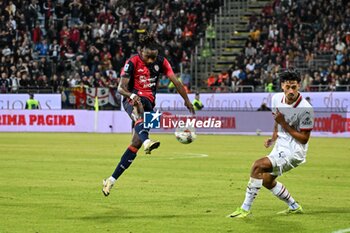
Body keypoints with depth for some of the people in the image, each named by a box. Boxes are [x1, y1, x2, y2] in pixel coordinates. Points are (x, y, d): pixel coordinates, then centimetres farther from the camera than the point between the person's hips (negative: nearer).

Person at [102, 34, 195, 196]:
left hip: (149, 102, 4)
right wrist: (133, 96, -36)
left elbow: (176, 82, 2)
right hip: (132, 99, -4)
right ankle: (147, 142, -74)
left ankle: (111, 180, 0)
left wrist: (187, 101, -6)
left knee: (136, 143, -6)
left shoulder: (161, 62, 2)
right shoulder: (132, 63, -10)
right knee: (138, 113, -42)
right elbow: (121, 88, -16)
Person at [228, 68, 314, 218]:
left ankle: (245, 209, -15)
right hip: (280, 146, 9)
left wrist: (284, 124, -22)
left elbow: (304, 138, -18)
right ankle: (294, 207, 37)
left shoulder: (305, 109, -24)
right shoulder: (277, 98, -3)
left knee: (258, 166, -22)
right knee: (266, 181, 20)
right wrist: (273, 137, 5)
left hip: (294, 151, -9)